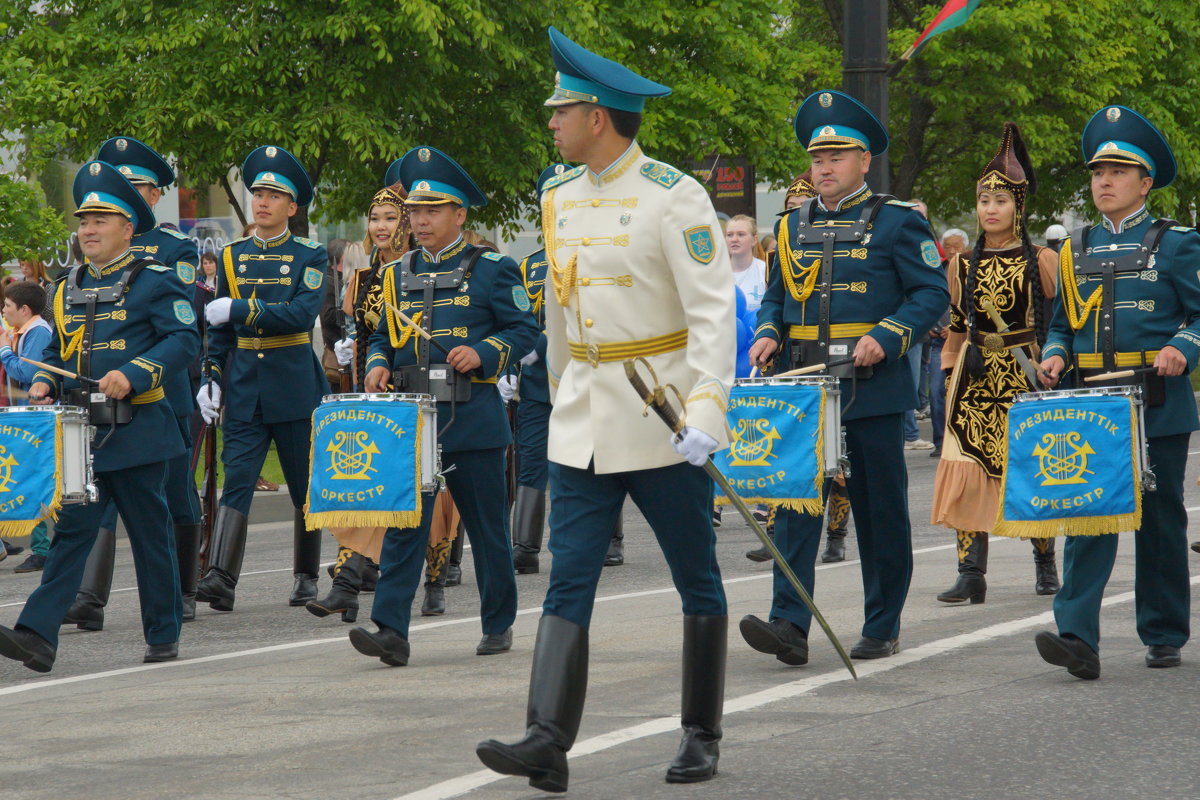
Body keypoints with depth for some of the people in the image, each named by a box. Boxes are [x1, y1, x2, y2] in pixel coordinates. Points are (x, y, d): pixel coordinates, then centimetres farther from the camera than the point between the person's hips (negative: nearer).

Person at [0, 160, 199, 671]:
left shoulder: (154, 281, -4)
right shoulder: (69, 288, 16)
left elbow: (184, 341, -12)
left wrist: (132, 375, -24)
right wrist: (44, 382, 4)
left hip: (136, 432, -5)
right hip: (80, 436, 5)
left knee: (150, 534, 4)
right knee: (72, 529, -3)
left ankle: (164, 635, 16)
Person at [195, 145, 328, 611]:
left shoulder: (309, 257, -1)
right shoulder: (232, 256, 10)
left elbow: (302, 314, -16)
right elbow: (219, 327, 15)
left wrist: (241, 309, -20)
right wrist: (211, 378, 5)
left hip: (295, 387, -2)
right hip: (243, 389, 2)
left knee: (305, 485, 7)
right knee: (236, 479, -11)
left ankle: (307, 577, 19)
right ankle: (220, 579, -21)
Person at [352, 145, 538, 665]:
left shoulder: (491, 269, 0)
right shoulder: (399, 274, 13)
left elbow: (524, 331, -1)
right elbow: (384, 334, 21)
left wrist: (482, 353, -17)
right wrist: (379, 364, 1)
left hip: (473, 419, -3)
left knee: (487, 527, 8)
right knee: (404, 523, -8)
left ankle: (499, 625, 22)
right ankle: (391, 631, -14)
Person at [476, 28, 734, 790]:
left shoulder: (673, 196, -12)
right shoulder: (559, 197, 9)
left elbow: (714, 310, -17)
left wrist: (707, 412, -26)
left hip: (663, 423, -6)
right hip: (582, 427, 6)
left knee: (697, 583, 7)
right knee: (569, 583, -5)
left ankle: (702, 738, 17)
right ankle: (549, 741, -12)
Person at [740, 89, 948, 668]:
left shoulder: (896, 222, 0)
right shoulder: (793, 226, 14)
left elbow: (931, 294, -3)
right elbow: (776, 296, 22)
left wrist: (887, 337, -17)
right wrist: (769, 334, 2)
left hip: (873, 387, -3)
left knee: (879, 509, 5)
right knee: (796, 500, -9)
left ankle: (883, 628, 14)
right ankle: (789, 625, -16)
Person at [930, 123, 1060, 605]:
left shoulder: (1041, 261, -1)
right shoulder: (963, 266, 8)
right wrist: (950, 375, 10)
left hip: (1027, 379, -3)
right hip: (975, 383, 3)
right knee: (966, 472, -6)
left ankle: (1045, 567, 18)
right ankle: (970, 574, -5)